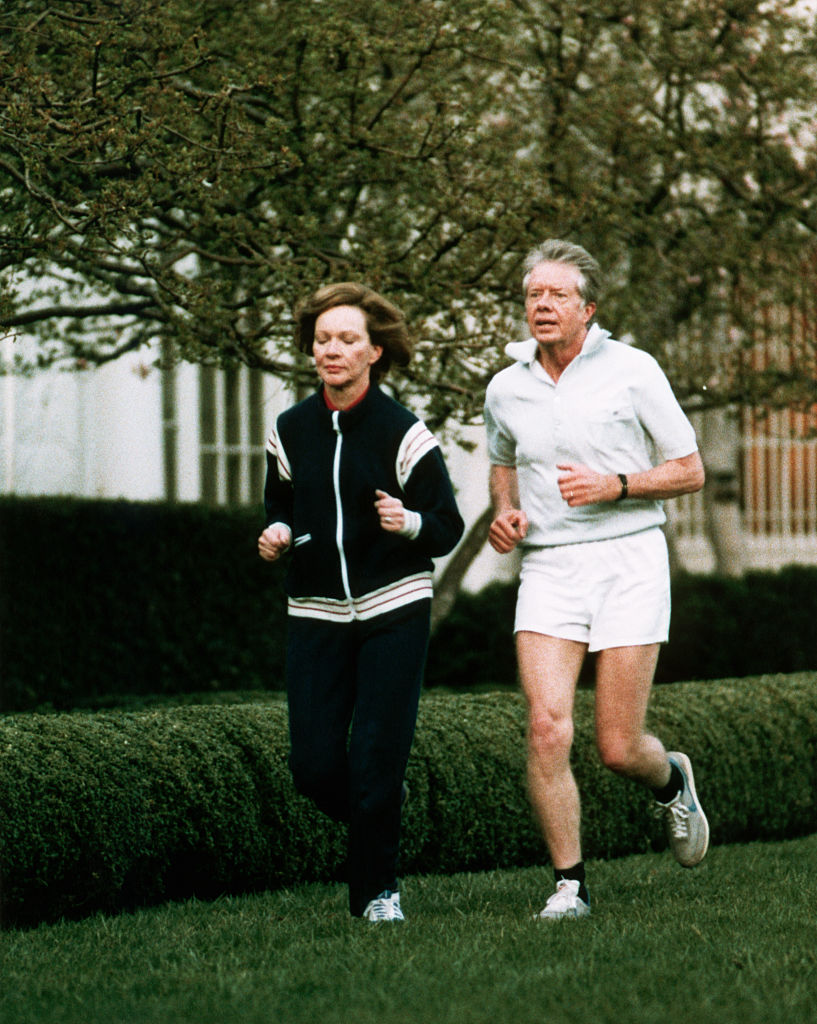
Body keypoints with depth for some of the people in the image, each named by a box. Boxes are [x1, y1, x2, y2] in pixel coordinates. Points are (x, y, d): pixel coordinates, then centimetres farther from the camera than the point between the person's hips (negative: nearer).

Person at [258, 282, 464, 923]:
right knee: (314, 766, -2)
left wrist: (408, 522, -24)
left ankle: (377, 889, 11)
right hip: (316, 613, 4)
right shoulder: (292, 431, 4)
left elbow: (449, 528, -4)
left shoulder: (404, 434, -8)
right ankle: (382, 812, 30)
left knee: (376, 760, -7)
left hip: (393, 611, -3)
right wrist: (276, 534, -2)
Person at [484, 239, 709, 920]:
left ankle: (671, 782, 34)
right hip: (548, 568, 3)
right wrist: (504, 513, 5)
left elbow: (690, 471, 1)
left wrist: (615, 486, -15)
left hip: (627, 559, -3)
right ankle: (570, 885, -5)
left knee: (619, 748, -3)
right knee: (547, 729, -16)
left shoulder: (632, 371, -3)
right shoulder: (506, 389, 7)